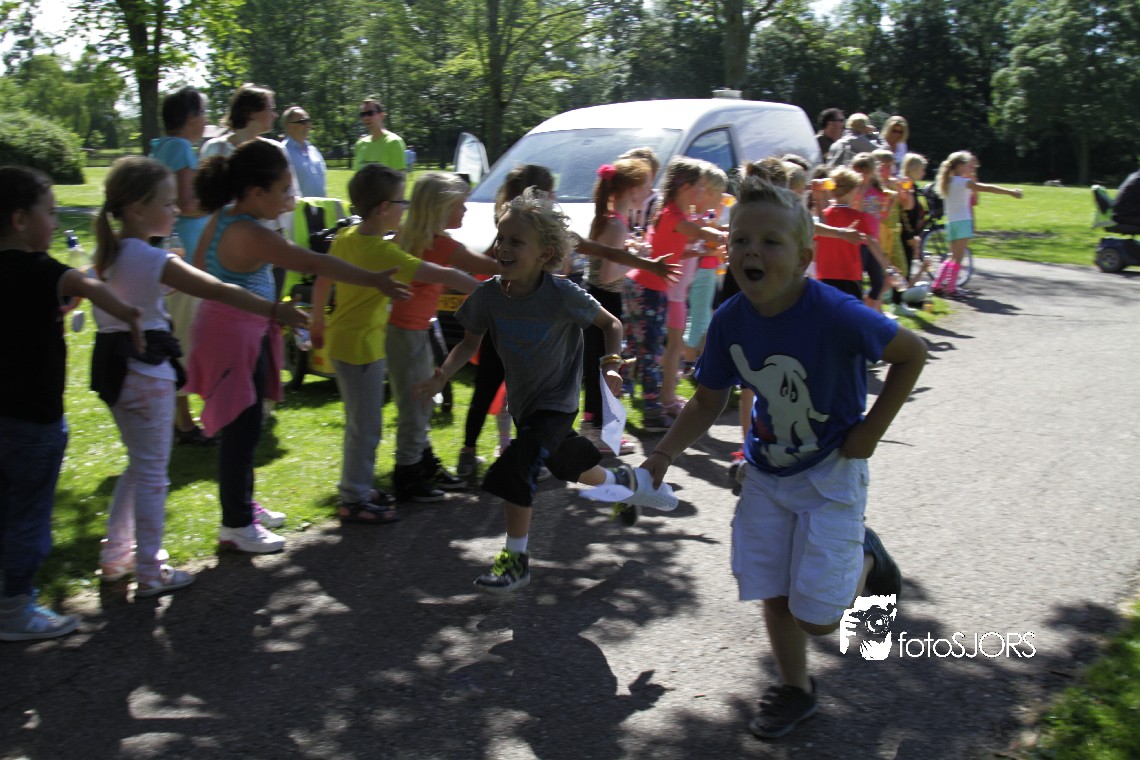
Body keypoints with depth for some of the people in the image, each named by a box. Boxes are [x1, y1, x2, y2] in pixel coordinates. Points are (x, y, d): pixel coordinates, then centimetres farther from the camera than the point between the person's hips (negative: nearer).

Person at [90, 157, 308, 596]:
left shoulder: (108, 253, 5)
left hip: (113, 364, 9)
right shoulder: (152, 260, -20)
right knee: (152, 473, 2)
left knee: (140, 465, 22)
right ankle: (150, 573, 12)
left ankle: (116, 555, 30)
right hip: (147, 370, -9)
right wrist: (276, 311, -28)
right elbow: (220, 291, -26)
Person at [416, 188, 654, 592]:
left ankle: (516, 559, -1)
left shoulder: (563, 295, -26)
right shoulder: (489, 295, -15)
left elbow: (610, 323, -9)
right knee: (566, 463, 24)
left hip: (558, 400, -6)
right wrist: (442, 376, -18)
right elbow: (470, 342, -2)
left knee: (516, 468, -19)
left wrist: (611, 365, -23)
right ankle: (622, 480, 57)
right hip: (523, 401, 6)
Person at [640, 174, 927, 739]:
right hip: (766, 472, 4)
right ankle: (795, 690, 36)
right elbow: (708, 403, 2)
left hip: (830, 472, -4)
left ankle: (864, 559, 30)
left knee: (816, 617, -1)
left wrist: (870, 430, -12)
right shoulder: (729, 322, -12)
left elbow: (912, 354, -12)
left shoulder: (835, 315, -27)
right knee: (773, 596, 11)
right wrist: (663, 455, -9)